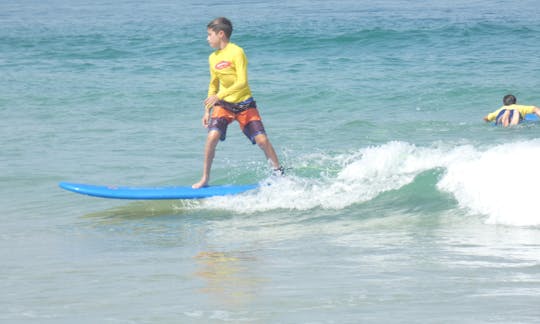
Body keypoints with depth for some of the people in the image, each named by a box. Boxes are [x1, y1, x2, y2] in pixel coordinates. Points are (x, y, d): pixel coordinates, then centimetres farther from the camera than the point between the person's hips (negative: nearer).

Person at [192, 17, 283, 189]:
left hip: (244, 104, -4)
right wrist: (207, 111, 16)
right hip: (223, 104, 4)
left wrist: (219, 95, -31)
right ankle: (205, 179, -7)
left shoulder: (236, 52, -14)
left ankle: (279, 173, 9)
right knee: (212, 136, -17)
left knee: (262, 139, -9)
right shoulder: (213, 58, 7)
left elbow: (242, 82, -23)